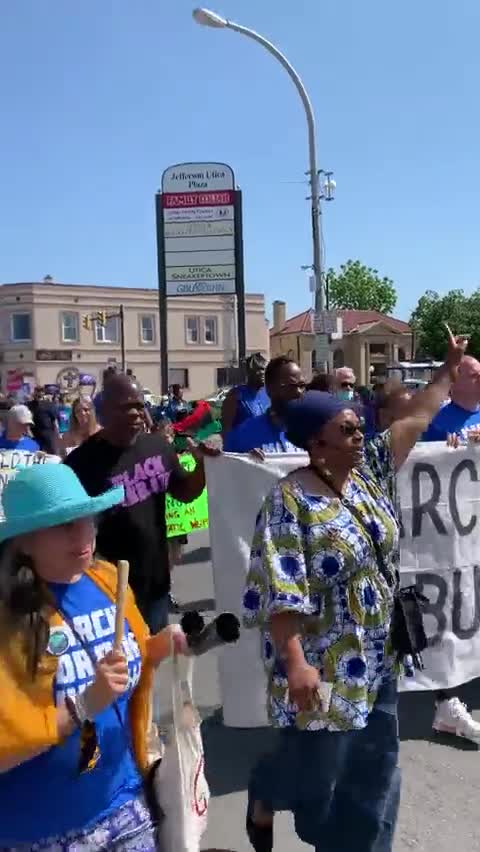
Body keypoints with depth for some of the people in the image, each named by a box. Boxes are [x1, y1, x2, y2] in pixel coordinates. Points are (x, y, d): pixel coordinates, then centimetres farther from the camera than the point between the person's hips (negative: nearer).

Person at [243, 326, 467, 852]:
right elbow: (282, 594, -23)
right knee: (315, 764, 11)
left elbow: (416, 420, 9)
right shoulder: (290, 502, -20)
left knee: (373, 764, 16)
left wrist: (449, 368, 13)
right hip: (324, 664, -7)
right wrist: (295, 663, -26)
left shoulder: (367, 472, 0)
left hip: (376, 656, 7)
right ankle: (262, 804, 42)